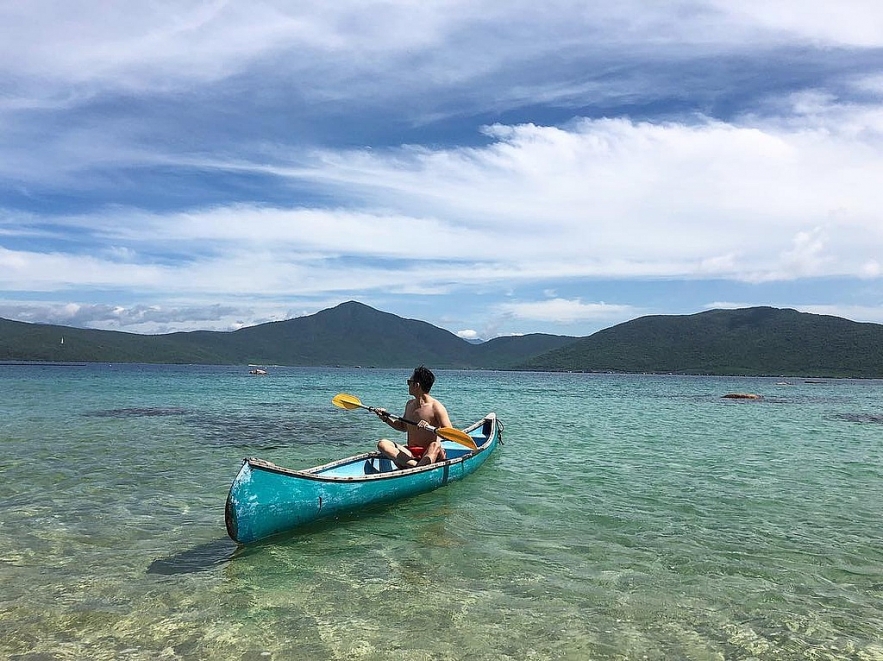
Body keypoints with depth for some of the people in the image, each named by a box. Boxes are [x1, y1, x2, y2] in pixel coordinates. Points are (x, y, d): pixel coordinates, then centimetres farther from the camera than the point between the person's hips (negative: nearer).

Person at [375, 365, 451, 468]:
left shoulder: (436, 407, -9)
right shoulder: (410, 404, 12)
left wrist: (430, 428, -31)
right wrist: (386, 418, 18)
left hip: (430, 454, -6)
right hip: (410, 453, 6)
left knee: (435, 446, -39)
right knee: (382, 444, -16)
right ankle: (417, 466, -34)